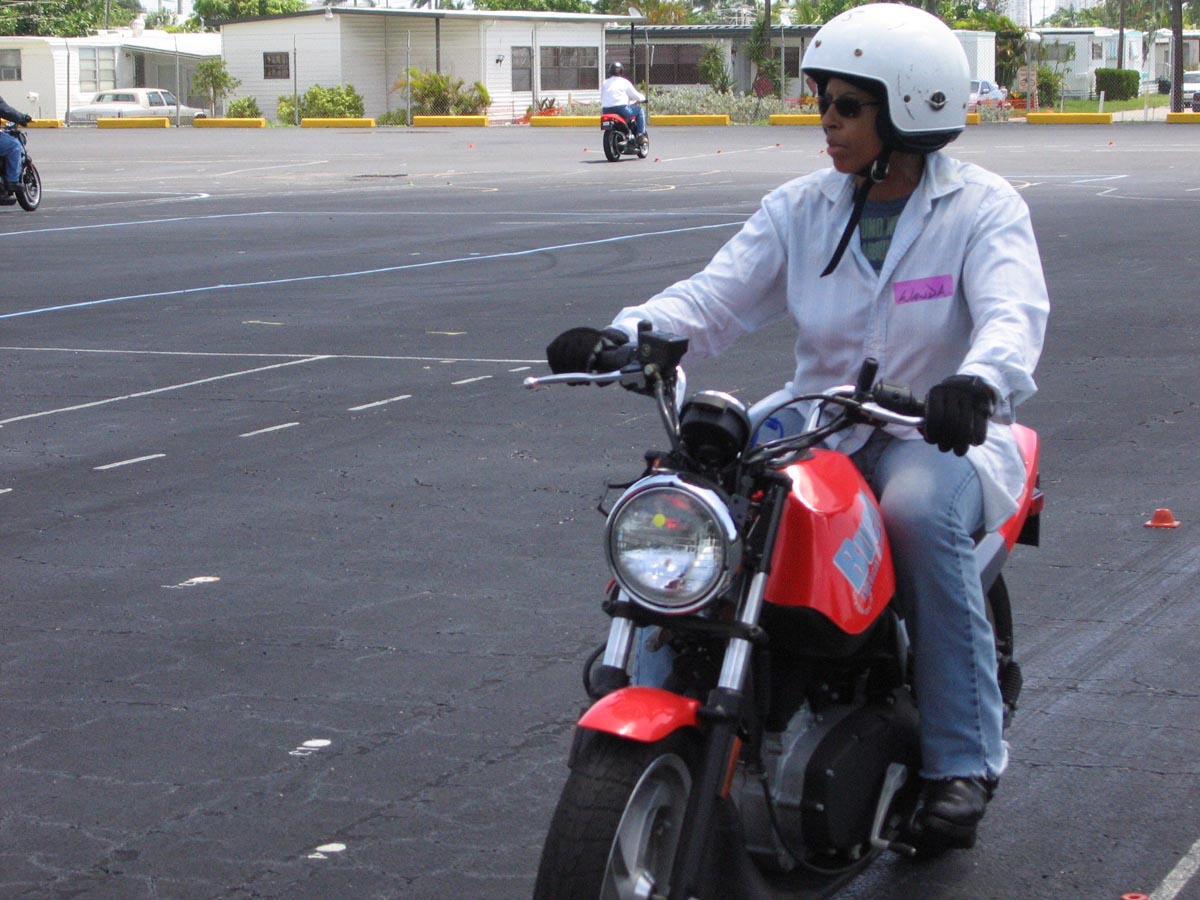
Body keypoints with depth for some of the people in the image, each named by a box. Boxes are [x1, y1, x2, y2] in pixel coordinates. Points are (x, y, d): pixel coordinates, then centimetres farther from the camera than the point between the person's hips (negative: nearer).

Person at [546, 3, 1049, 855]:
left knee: (920, 510, -38)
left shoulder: (983, 208, -4)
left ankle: (963, 760, -26)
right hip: (819, 427, 4)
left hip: (941, 436, -4)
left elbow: (1013, 311, -22)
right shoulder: (802, 208, 8)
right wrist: (623, 337, -24)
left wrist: (977, 381, -46)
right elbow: (717, 295, -3)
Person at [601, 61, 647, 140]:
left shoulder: (605, 83, 16)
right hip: (621, 109, -5)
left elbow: (602, 99, 17)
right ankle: (640, 135, 1)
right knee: (640, 111, 12)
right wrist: (643, 98, 30)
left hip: (606, 110, 5)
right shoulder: (624, 82, 5)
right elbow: (634, 95, 9)